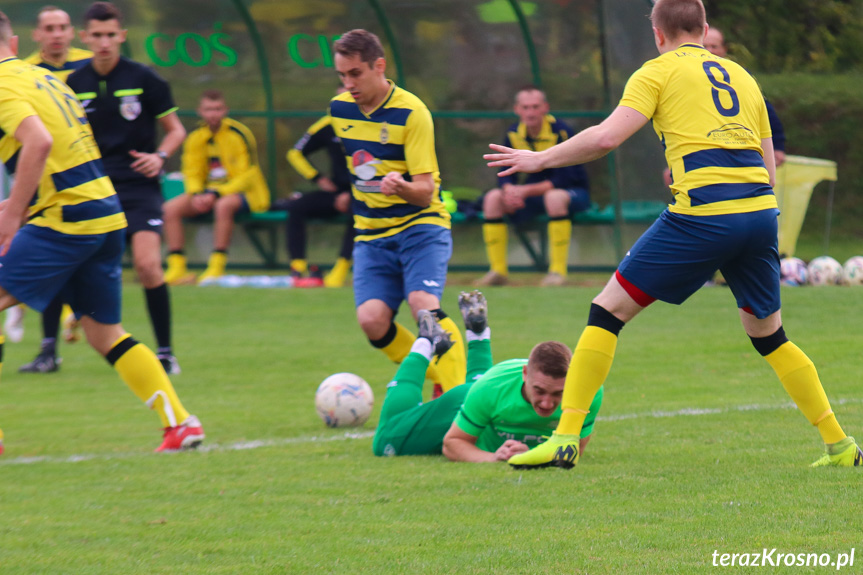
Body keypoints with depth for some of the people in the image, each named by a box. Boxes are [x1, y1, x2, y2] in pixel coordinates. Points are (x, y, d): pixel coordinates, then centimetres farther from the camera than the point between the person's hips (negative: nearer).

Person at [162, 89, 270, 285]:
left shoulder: (239, 135, -13)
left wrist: (215, 194, -24)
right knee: (170, 208, -15)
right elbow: (191, 173, 8)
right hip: (209, 193, 6)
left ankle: (217, 267, -33)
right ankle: (177, 267, -18)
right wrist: (196, 195, -15)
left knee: (223, 205, -40)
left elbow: (247, 177, -14)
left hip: (245, 193, -6)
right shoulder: (196, 138, 3)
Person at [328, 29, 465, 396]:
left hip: (420, 225, -5)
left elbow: (426, 191, -17)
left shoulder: (411, 112, -13)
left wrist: (401, 187, -38)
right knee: (371, 319, -17)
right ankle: (437, 380, 3)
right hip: (371, 234, 5)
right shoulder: (339, 109, 4)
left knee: (423, 304, -29)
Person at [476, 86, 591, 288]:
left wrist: (526, 191, -33)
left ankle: (558, 271, -33)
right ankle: (498, 271, -13)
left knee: (554, 197, -40)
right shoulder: (513, 134, -3)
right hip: (536, 192, 6)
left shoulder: (561, 132, -21)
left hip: (574, 192, -6)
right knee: (492, 198, -15)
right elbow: (505, 175, -2)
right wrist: (509, 190, -27)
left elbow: (563, 179, -26)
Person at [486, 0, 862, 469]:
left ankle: (565, 438, -5)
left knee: (607, 311, 3)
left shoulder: (659, 71, 8)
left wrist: (540, 159, 6)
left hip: (703, 214, -5)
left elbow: (607, 137, -5)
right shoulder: (741, 77, 24)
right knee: (767, 333, 23)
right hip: (761, 208, 5)